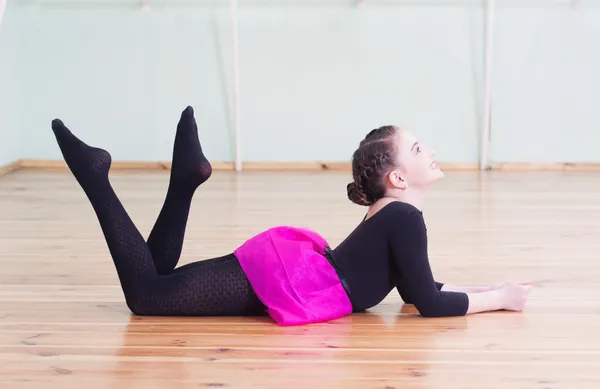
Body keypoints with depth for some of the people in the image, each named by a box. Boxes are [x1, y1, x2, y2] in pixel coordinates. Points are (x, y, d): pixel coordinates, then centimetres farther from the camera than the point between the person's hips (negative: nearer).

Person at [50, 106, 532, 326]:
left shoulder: (393, 216, 18)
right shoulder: (405, 218, -13)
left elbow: (414, 286, 26)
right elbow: (428, 302, -14)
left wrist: (484, 289, 20)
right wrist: (498, 298, -5)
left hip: (285, 266, 10)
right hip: (284, 281, -10)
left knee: (155, 283, 18)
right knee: (146, 293, -14)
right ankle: (96, 177, -10)